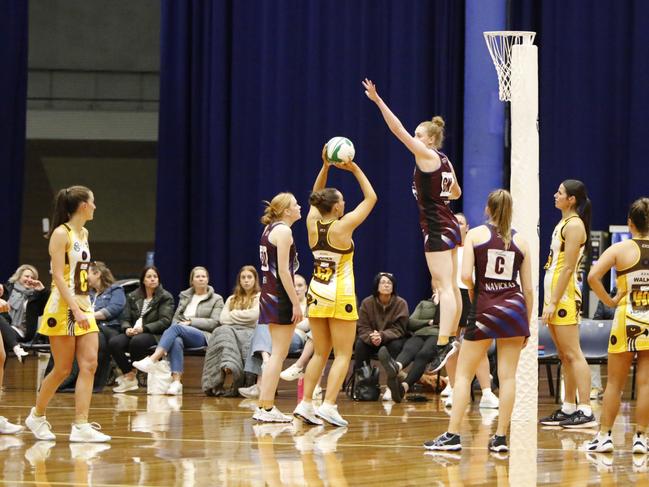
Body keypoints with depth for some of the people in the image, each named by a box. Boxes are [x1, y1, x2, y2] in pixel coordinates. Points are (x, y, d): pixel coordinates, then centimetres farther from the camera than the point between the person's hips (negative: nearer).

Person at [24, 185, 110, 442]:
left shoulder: (84, 233, 14)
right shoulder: (61, 233, -11)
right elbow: (58, 276, -17)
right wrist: (76, 310, -24)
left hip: (83, 306, 8)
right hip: (63, 308, -8)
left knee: (89, 365, -5)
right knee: (62, 370, -1)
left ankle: (81, 426, -8)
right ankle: (37, 416, 19)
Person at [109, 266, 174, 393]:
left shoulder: (166, 297, 4)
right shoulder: (133, 297, 18)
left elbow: (165, 321, -7)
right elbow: (125, 319, 13)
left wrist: (144, 328, -18)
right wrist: (127, 329, -12)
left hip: (155, 335, -4)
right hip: (133, 333, 4)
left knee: (137, 341, -38)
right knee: (114, 342, -27)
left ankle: (131, 376, -21)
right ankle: (129, 376, -19)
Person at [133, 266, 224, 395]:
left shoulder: (216, 299, 13)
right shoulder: (184, 296, 26)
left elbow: (214, 323, 1)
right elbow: (175, 318, 20)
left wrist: (191, 321, -7)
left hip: (203, 336, -3)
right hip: (181, 334, 3)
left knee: (176, 328, -34)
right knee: (176, 341, -37)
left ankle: (152, 360, -49)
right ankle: (176, 382, -51)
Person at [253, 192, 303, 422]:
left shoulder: (270, 229, 16)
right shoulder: (283, 231, -12)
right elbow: (283, 270, -18)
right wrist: (296, 303, -17)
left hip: (269, 295, 10)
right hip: (281, 297, -10)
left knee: (276, 354, 15)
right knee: (278, 354, -7)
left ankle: (264, 406, 16)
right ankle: (266, 408, -8)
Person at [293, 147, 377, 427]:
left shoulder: (313, 224, 0)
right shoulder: (342, 226, -14)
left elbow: (316, 197, 19)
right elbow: (371, 198, -5)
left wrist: (325, 166, 12)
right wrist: (355, 169, -1)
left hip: (316, 296, 6)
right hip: (340, 298, -6)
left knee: (320, 354, 13)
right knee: (343, 355, -2)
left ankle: (305, 404, 6)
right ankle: (328, 406, -13)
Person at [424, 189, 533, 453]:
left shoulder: (475, 234, 1)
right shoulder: (520, 241, 8)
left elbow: (466, 275, -11)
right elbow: (528, 289, 8)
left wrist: (474, 293, 9)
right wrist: (527, 325, 16)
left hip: (485, 309, -2)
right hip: (514, 307, 2)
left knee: (463, 374, 4)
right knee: (507, 376, 4)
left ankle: (452, 435, -2)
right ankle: (501, 438, 2)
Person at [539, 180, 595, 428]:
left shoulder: (574, 225, -12)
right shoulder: (563, 223, 17)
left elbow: (568, 268, -18)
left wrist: (554, 302, -19)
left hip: (564, 296, -10)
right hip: (554, 295, 10)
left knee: (573, 354, -12)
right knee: (564, 356, 13)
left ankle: (586, 411, -16)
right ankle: (569, 408, 18)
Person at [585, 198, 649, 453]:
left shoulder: (620, 249, -6)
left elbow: (593, 276, -16)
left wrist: (608, 300, -3)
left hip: (627, 319, -1)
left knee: (614, 383, 7)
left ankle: (604, 435, 9)